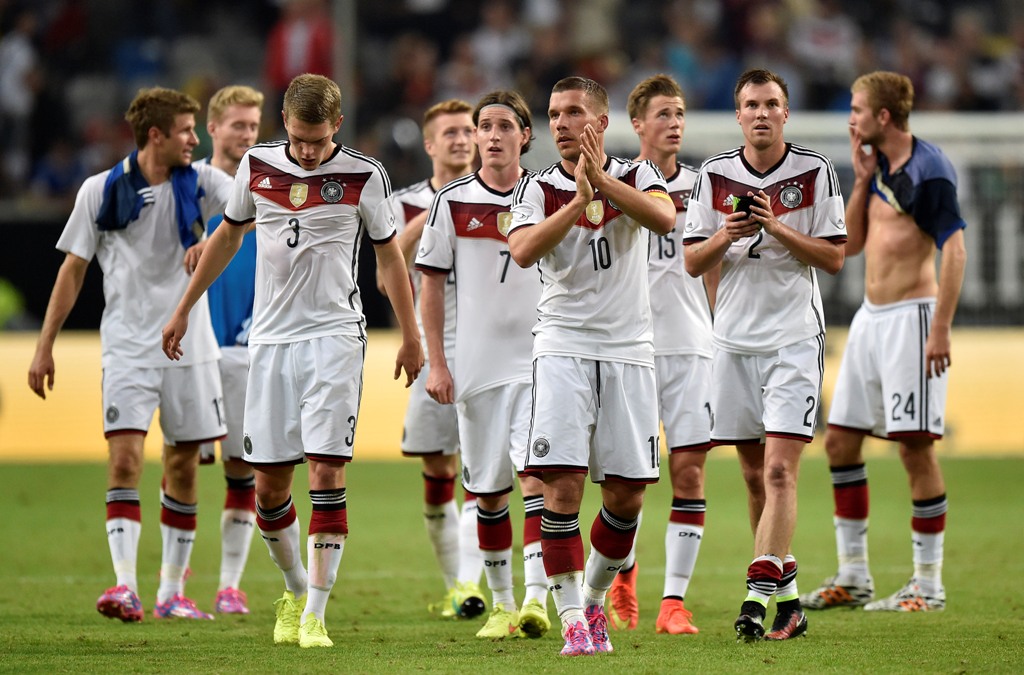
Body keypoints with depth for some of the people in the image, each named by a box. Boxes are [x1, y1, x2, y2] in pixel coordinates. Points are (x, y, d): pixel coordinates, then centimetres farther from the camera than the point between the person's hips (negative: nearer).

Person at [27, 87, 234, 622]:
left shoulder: (199, 183, 3)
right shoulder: (102, 191, -2)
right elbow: (73, 270, 3)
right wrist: (45, 347, 1)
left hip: (190, 348, 3)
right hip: (128, 348, -3)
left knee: (183, 467, 7)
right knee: (124, 458, -16)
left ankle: (172, 592, 16)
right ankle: (125, 586, -22)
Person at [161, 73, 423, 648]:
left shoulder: (363, 177, -4)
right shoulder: (257, 166, 4)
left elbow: (390, 255, 8)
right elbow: (229, 236, 20)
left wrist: (411, 337, 11)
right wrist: (184, 310, 23)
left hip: (334, 337, -3)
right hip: (271, 338, 3)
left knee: (327, 472, -12)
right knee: (269, 484, 3)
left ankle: (316, 614, -10)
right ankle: (296, 589, 26)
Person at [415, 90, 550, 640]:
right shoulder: (453, 201, 2)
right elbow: (431, 283, 5)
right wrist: (437, 363, -1)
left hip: (539, 363, -1)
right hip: (477, 364, 1)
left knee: (536, 476, -16)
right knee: (488, 492, 8)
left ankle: (536, 599, -20)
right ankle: (501, 604, 20)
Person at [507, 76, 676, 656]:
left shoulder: (636, 175, 4)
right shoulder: (539, 189, 3)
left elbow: (665, 218, -17)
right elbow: (522, 251, -16)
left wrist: (603, 180, -22)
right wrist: (579, 199, -22)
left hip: (629, 350, 1)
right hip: (564, 347, -1)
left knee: (626, 495, 3)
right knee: (563, 485, -12)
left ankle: (595, 599, 24)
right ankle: (573, 620, -8)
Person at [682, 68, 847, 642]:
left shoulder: (815, 171, -1)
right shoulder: (715, 175, 7)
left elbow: (835, 257, -3)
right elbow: (692, 262, 7)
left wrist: (778, 229, -15)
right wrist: (726, 236, -12)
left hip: (795, 336, -4)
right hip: (735, 337, 4)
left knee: (779, 471, -15)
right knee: (755, 476, 8)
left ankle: (759, 594, -21)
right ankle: (788, 598, 18)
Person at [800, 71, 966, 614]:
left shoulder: (928, 168, -14)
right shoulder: (879, 167, 13)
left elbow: (955, 250, -18)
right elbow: (851, 243, 18)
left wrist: (940, 329, -23)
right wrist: (861, 181, 5)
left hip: (910, 317, -9)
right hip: (870, 318, 9)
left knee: (915, 445, -8)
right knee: (839, 440, 8)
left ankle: (928, 583, -1)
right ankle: (853, 577, 16)